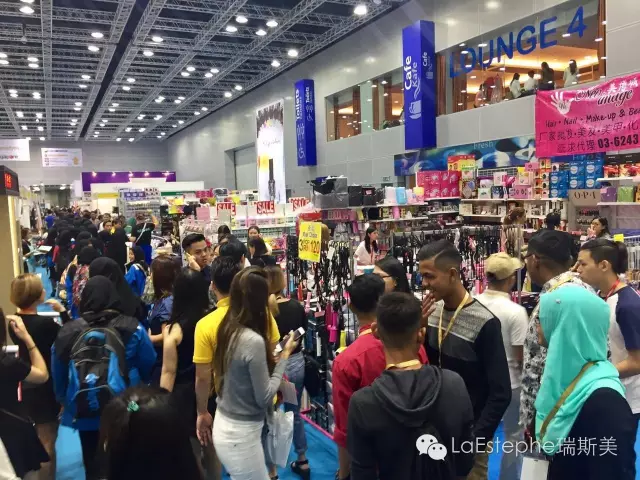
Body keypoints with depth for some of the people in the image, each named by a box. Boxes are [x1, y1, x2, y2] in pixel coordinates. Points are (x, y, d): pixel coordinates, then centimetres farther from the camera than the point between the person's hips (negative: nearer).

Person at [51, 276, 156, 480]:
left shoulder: (68, 331, -9)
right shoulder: (132, 328, -14)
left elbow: (58, 374, 3)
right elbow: (149, 366, -4)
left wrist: (64, 400, 22)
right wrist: (143, 388, 18)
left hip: (84, 412, 2)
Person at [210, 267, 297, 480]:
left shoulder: (228, 328, -2)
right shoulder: (253, 341, -26)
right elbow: (264, 398, -18)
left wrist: (275, 354, 3)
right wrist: (284, 356, -11)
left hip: (224, 425, 8)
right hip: (241, 434, -8)